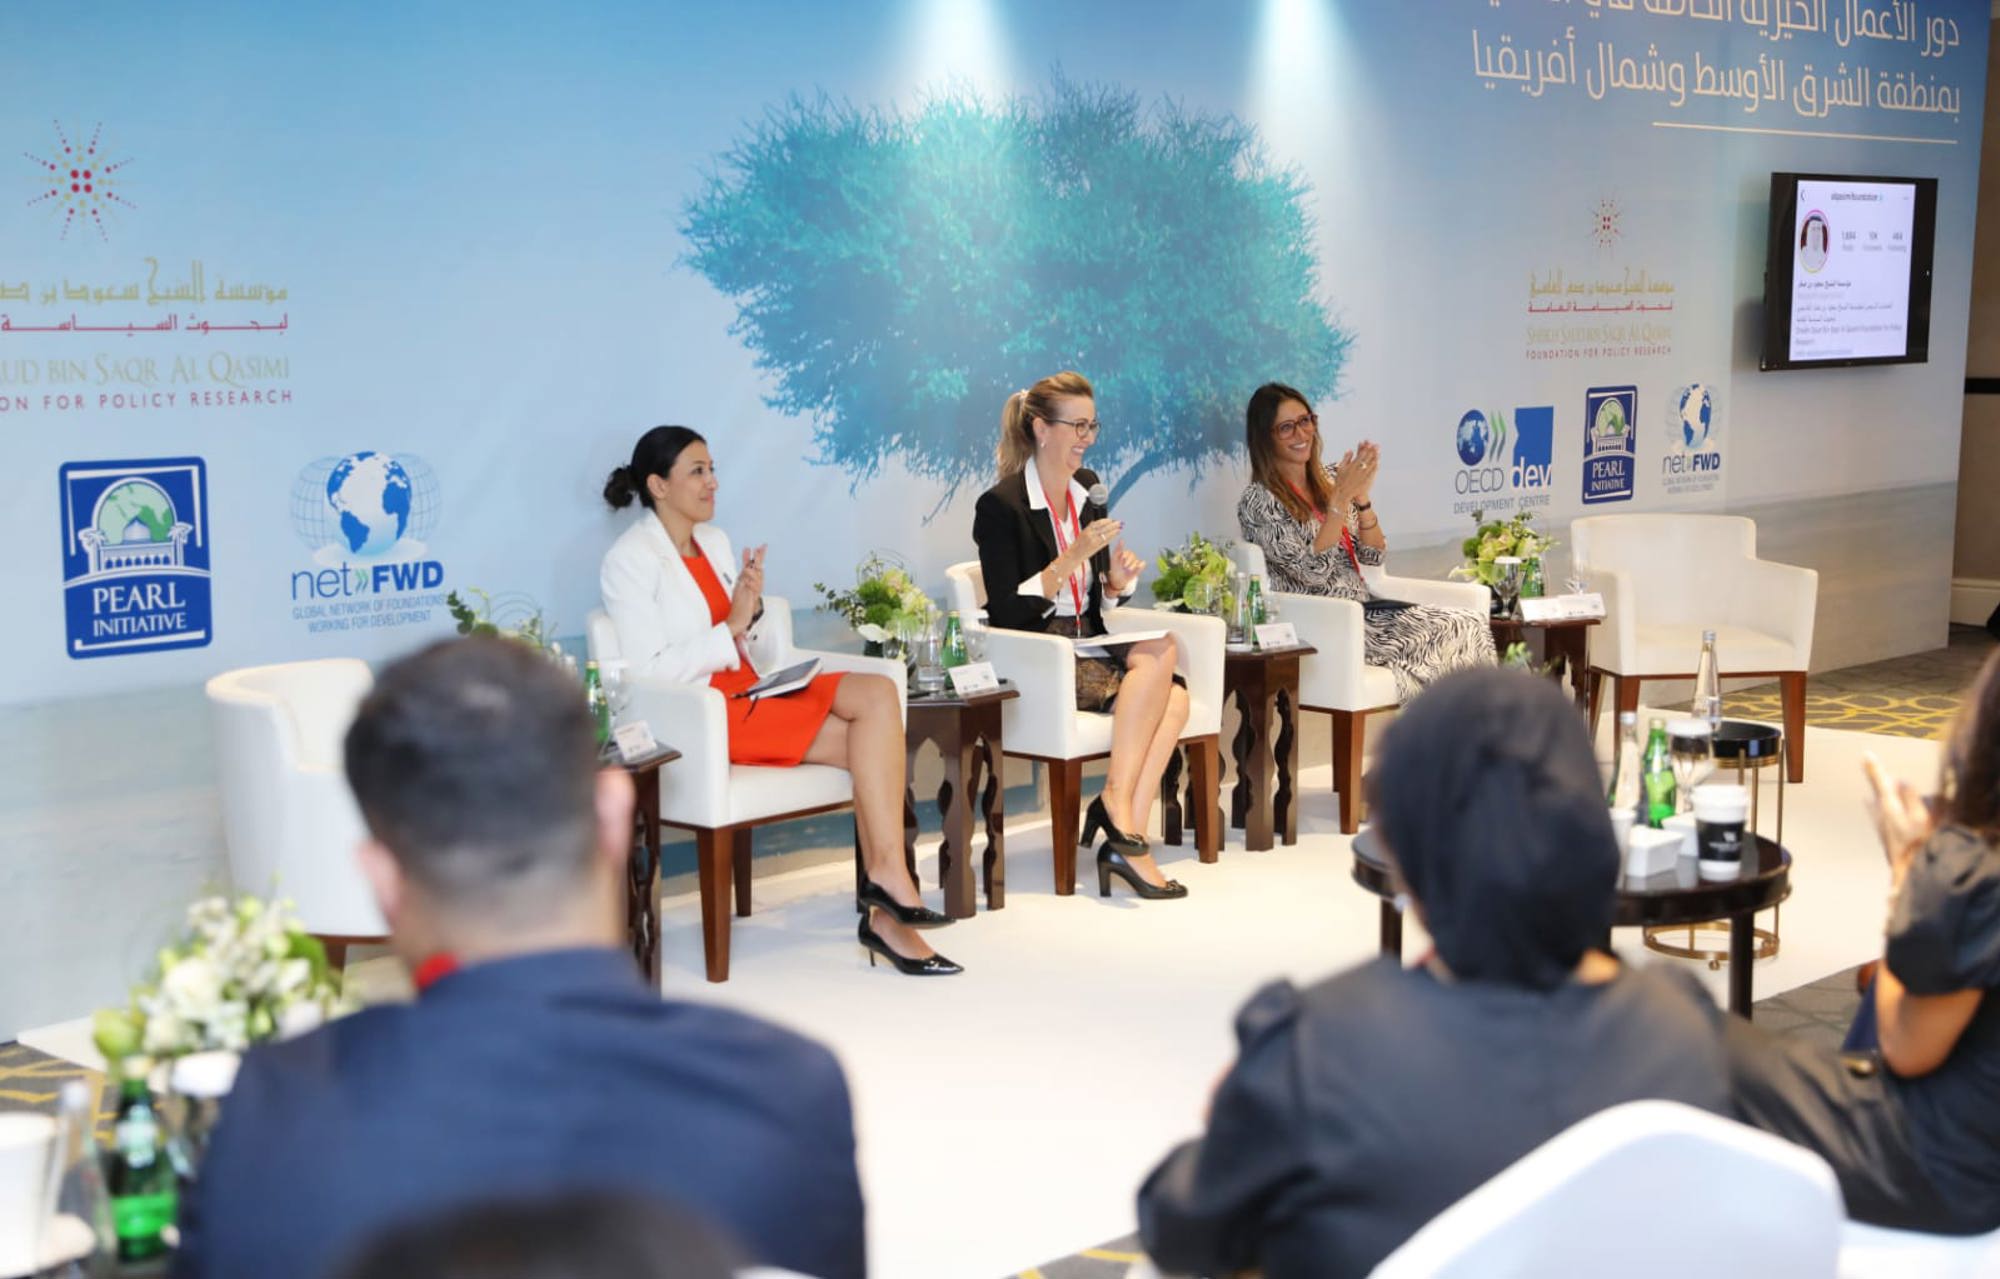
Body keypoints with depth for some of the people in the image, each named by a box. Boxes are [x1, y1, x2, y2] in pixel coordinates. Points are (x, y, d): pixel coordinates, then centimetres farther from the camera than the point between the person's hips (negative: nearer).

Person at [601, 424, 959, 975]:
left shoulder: (714, 541, 17)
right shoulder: (629, 561, -6)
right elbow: (649, 672, -14)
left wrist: (752, 610, -3)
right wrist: (732, 627, -17)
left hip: (750, 691, 8)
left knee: (879, 693, -19)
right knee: (865, 742, -22)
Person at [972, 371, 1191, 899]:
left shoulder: (1087, 490, 14)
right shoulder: (1001, 505, -9)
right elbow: (1009, 613, -15)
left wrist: (1117, 580, -1)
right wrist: (1075, 555, -21)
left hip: (1089, 651, 7)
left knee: (1174, 697, -23)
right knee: (1158, 652, -27)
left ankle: (1124, 843, -28)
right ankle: (1118, 801, -24)